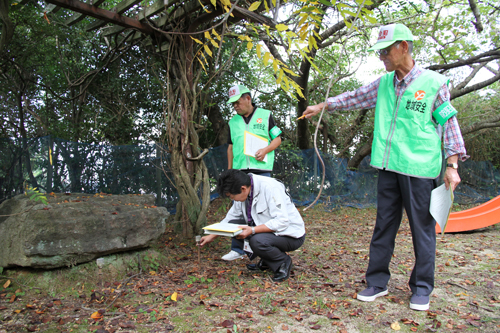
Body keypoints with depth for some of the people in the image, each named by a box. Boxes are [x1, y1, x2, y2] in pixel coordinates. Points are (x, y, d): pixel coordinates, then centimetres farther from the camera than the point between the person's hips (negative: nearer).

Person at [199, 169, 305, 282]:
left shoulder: (270, 188, -26)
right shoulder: (243, 192, -2)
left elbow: (282, 222, -30)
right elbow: (231, 217, 12)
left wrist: (253, 230, -34)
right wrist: (212, 236, 10)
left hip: (291, 235, -8)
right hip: (267, 231, 8)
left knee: (257, 241, -33)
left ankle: (284, 262, -4)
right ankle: (266, 262, 6)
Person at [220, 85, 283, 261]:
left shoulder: (265, 115, 7)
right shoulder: (233, 122, 16)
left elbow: (277, 139, 6)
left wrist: (265, 150, -13)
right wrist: (229, 170, 15)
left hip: (261, 169, -3)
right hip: (240, 170, 3)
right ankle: (237, 249, 10)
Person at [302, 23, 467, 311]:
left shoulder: (434, 82, -1)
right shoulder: (384, 83, 11)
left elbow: (449, 123, 1)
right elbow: (355, 97, 22)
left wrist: (452, 164, -4)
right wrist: (322, 106, 22)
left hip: (420, 168, -4)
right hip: (388, 166, 4)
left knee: (422, 228, 3)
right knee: (384, 225, 8)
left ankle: (422, 288, 20)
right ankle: (377, 282, 20)